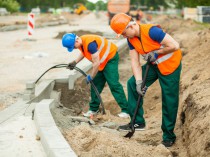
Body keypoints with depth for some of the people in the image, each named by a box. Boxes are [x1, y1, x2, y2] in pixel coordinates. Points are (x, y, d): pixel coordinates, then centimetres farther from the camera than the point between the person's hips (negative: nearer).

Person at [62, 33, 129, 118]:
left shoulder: (90, 44, -34)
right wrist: (75, 62, 5)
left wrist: (91, 77, -16)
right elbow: (83, 52, 19)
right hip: (101, 62, 9)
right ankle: (93, 109, 20)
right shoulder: (81, 42, -5)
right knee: (96, 84, 9)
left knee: (113, 84, -16)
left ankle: (125, 110, -15)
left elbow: (96, 63, -30)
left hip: (110, 58, -9)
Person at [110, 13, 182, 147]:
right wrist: (139, 82, -16)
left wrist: (156, 53, -21)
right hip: (153, 65, 8)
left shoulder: (151, 31, -30)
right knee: (132, 84, 0)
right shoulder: (131, 39, -5)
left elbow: (175, 45, -31)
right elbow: (135, 61, -6)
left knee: (169, 101, -3)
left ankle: (169, 136, 12)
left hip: (170, 65, -8)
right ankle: (138, 122, 9)